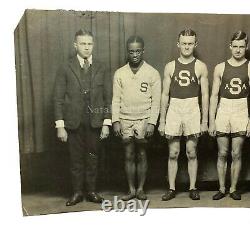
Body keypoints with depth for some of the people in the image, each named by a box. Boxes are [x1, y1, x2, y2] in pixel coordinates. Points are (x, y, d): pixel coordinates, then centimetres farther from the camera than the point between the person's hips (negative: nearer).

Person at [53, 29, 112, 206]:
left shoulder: (101, 69, 4)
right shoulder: (65, 69, 1)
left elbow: (108, 98, 4)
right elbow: (58, 99, 0)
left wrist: (106, 123, -2)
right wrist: (60, 126, -6)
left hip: (95, 122, 1)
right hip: (74, 123, -1)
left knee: (93, 158, 9)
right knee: (76, 158, 6)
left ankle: (91, 191, 23)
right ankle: (77, 192, 21)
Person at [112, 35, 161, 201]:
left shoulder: (152, 73, -1)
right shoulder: (120, 73, 5)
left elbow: (156, 101, -2)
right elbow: (116, 99, 5)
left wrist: (152, 123, -9)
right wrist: (115, 121, -3)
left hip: (143, 119, -2)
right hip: (125, 119, 2)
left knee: (141, 155, 2)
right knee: (129, 155, 6)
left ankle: (140, 189, 15)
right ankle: (131, 190, 15)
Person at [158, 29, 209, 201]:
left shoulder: (201, 67, 2)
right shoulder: (170, 67, 6)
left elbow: (205, 95, 2)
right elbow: (165, 95, 6)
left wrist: (205, 121, -3)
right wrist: (162, 120, 3)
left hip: (192, 110, -1)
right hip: (174, 110, 1)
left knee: (191, 153, 5)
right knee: (173, 153, 5)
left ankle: (193, 188, 18)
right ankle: (172, 189, 15)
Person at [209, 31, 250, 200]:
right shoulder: (220, 68, 4)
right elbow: (214, 95, 4)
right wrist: (211, 121, 0)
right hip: (223, 111, 1)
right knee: (222, 153, 6)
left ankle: (233, 188, 19)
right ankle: (222, 189, 17)